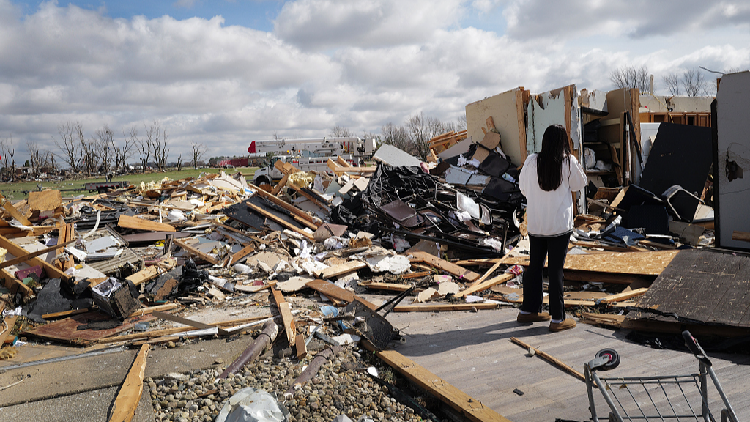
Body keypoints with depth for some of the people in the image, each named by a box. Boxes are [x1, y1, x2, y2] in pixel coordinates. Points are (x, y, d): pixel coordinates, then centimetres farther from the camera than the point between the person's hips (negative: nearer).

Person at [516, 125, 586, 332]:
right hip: (560, 224, -3)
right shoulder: (568, 162, -10)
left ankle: (528, 310, 28)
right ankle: (557, 319, 11)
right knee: (556, 269, 3)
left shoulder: (531, 162, -5)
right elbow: (579, 184, 6)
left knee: (534, 265, 15)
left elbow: (523, 188, 7)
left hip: (535, 224, 3)